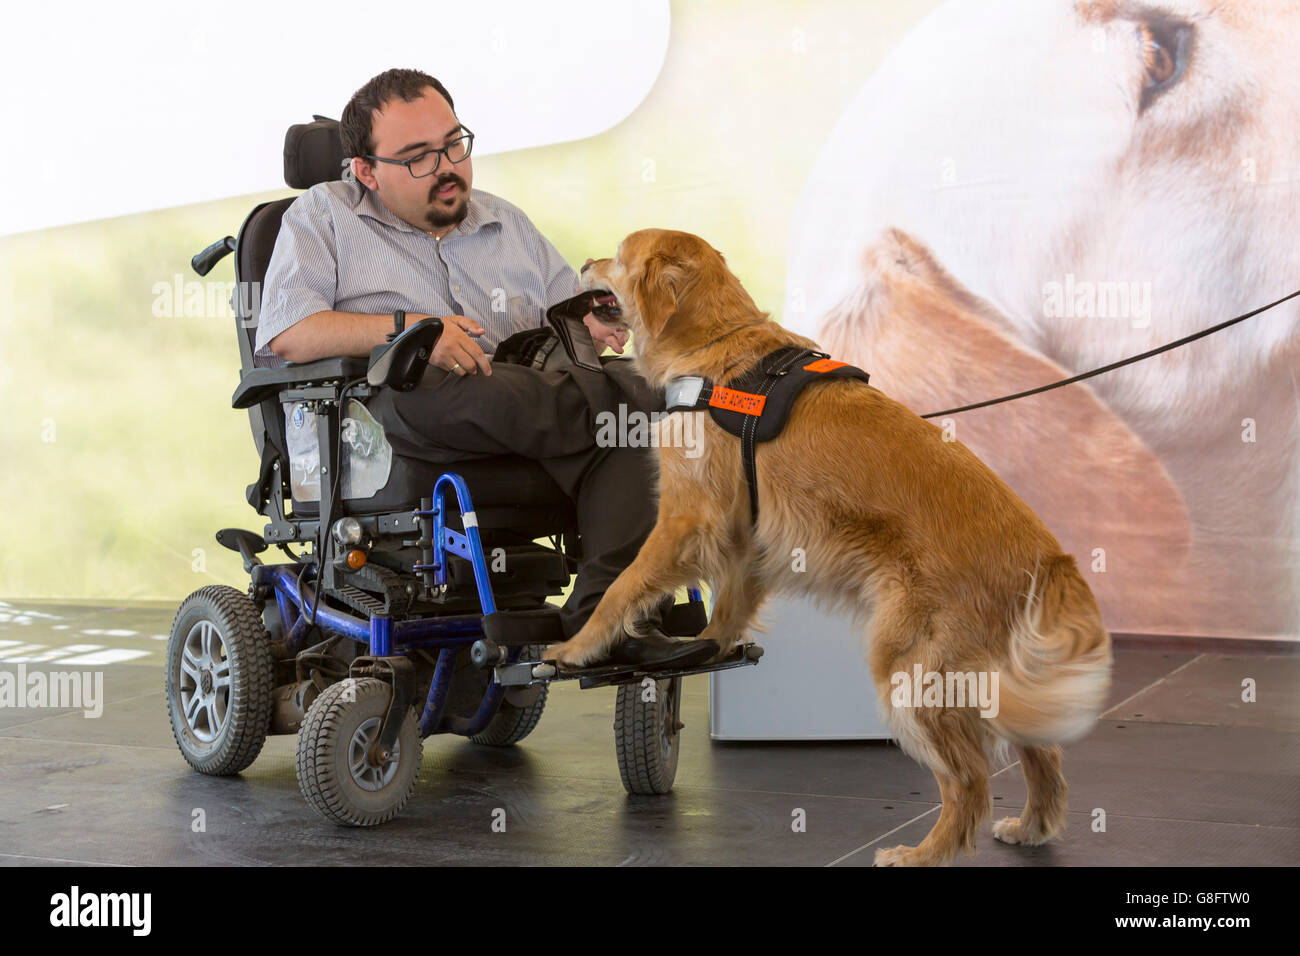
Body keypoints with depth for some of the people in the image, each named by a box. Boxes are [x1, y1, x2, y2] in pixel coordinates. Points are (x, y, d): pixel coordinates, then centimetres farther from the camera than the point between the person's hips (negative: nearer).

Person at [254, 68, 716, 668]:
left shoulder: (508, 224, 27)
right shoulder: (323, 216, 13)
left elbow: (570, 314, 29)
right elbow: (284, 336, -2)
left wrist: (590, 326, 3)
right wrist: (407, 330, -15)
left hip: (531, 431, 4)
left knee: (633, 377, -25)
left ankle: (606, 614, -37)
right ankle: (645, 403, -21)